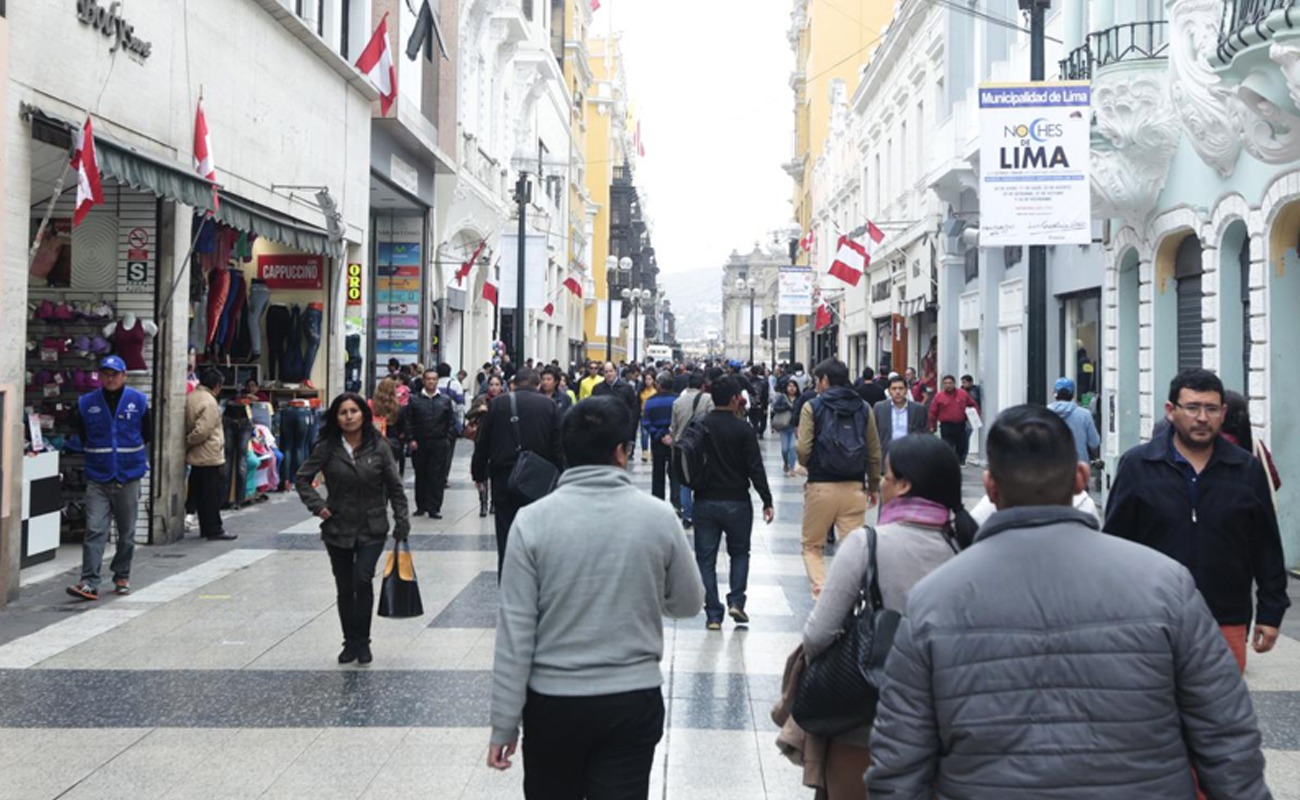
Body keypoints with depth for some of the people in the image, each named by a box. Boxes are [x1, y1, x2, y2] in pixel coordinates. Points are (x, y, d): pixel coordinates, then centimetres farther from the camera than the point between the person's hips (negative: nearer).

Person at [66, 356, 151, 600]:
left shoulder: (138, 401, 0)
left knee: (127, 532, 10)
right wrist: (96, 454, 9)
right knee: (94, 531, -9)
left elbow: (148, 434, 11)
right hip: (97, 479, 0)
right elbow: (80, 436, 14)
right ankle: (89, 583, -11)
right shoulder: (86, 403, 1)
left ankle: (122, 577, 24)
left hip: (128, 478, 0)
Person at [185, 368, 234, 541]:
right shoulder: (209, 402, -19)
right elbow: (202, 430, -23)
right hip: (209, 456, -9)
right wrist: (188, 442, -9)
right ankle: (214, 530, 1)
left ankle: (206, 528, 21)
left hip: (196, 457, 9)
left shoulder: (190, 397, 9)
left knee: (200, 493, 14)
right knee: (212, 494, -3)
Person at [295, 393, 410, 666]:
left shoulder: (378, 448, -4)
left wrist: (402, 524, -2)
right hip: (338, 529, 2)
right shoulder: (327, 448, -3)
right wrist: (317, 505, -7)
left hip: (371, 530, -1)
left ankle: (362, 641, 0)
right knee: (345, 588, 9)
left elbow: (395, 488, 1)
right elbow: (302, 478, 6)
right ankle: (350, 642, 24)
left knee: (363, 581, -16)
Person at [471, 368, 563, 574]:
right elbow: (557, 446, -2)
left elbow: (482, 443, 2)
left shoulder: (497, 404, 1)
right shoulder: (549, 405, 0)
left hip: (504, 478, 0)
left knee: (506, 534, 5)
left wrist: (479, 476, 10)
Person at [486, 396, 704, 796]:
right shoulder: (658, 517, -7)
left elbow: (515, 629, -9)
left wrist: (504, 723, -2)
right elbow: (689, 604, 6)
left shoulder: (533, 521, -10)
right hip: (634, 700, 0)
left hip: (553, 701, 0)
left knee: (550, 792, 19)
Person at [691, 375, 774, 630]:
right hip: (736, 502, -1)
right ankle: (736, 601, 5)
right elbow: (755, 468, -11)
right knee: (739, 552, 19)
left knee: (706, 558, 7)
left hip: (705, 502, 2)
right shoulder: (743, 429, -11)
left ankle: (713, 614, 5)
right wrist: (767, 501, -4)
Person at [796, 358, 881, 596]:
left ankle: (821, 589, -5)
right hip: (854, 487, 3)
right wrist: (873, 486, 18)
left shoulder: (812, 407, -4)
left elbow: (803, 450, -10)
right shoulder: (863, 408, 6)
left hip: (821, 486, -2)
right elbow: (874, 453, 7)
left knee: (812, 546, 11)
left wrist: (803, 460, 13)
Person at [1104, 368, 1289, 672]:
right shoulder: (1138, 466, -2)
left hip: (1227, 623, 2)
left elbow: (1267, 547, 9)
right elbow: (1115, 542, 0)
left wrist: (1271, 612, 7)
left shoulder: (1248, 470, 4)